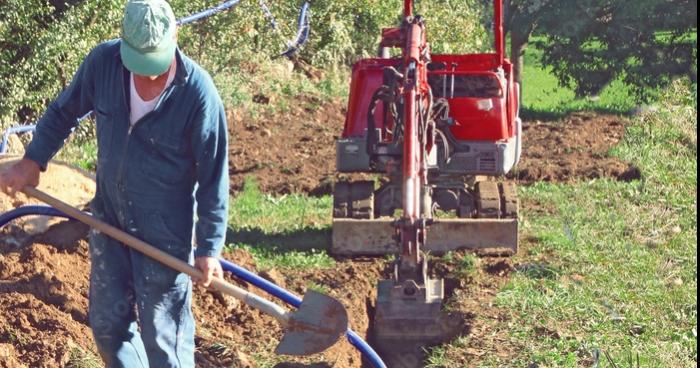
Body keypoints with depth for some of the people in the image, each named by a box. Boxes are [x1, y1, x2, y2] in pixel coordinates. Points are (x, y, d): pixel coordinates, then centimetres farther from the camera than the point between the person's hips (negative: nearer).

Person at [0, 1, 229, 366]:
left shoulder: (198, 93, -25)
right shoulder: (103, 61, -13)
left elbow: (212, 177, -16)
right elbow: (63, 112, 7)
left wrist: (209, 247, -11)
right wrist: (32, 160, 0)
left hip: (165, 233, -5)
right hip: (109, 220, 5)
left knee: (164, 337, 5)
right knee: (107, 323, 18)